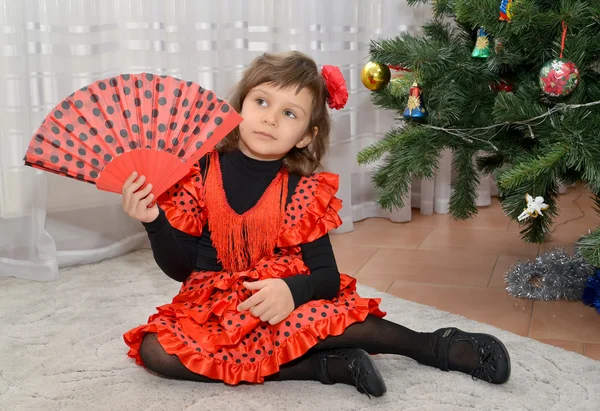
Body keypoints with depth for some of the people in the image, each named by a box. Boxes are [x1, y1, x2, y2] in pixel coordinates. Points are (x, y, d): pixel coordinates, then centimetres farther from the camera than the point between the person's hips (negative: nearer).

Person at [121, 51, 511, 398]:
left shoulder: (303, 191, -7)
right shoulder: (199, 173, -5)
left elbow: (327, 276, -9)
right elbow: (181, 267, -2)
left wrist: (293, 290, -30)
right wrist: (155, 221, -19)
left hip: (279, 306, -3)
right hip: (213, 307, 4)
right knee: (154, 349, -26)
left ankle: (434, 345, -16)